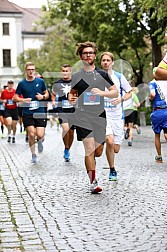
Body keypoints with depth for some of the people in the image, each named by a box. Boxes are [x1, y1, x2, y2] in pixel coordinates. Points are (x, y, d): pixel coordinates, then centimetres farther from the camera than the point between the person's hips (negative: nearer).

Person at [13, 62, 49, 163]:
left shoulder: (40, 81, 4)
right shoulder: (22, 83, 1)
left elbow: (47, 94, 14)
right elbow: (15, 98, 5)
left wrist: (43, 96, -8)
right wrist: (23, 100, -14)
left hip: (40, 112, 0)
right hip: (27, 113, 0)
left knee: (40, 135, -7)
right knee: (31, 134, -7)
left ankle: (40, 141, 31)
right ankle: (33, 155, 12)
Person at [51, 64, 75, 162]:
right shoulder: (57, 84, 4)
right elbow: (53, 94, 19)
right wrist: (54, 101, 1)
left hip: (73, 110, 1)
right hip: (61, 110, -1)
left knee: (71, 132, 8)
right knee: (65, 128, -23)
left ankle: (68, 150, 29)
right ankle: (66, 149, -7)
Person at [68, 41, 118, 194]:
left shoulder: (102, 74, 6)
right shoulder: (76, 76, 7)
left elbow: (115, 93, 5)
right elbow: (72, 93, 20)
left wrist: (102, 93, -13)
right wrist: (71, 98, -2)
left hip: (99, 116, 2)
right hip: (82, 117, -1)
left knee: (98, 151, 6)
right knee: (89, 148, -12)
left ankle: (90, 163, 40)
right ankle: (93, 182, -7)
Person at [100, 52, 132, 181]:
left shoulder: (119, 77, 2)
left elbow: (129, 93, 7)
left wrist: (121, 99, -11)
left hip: (117, 115, 2)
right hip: (103, 114, -2)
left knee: (116, 149, 1)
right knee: (110, 141, -23)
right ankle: (112, 170, -5)